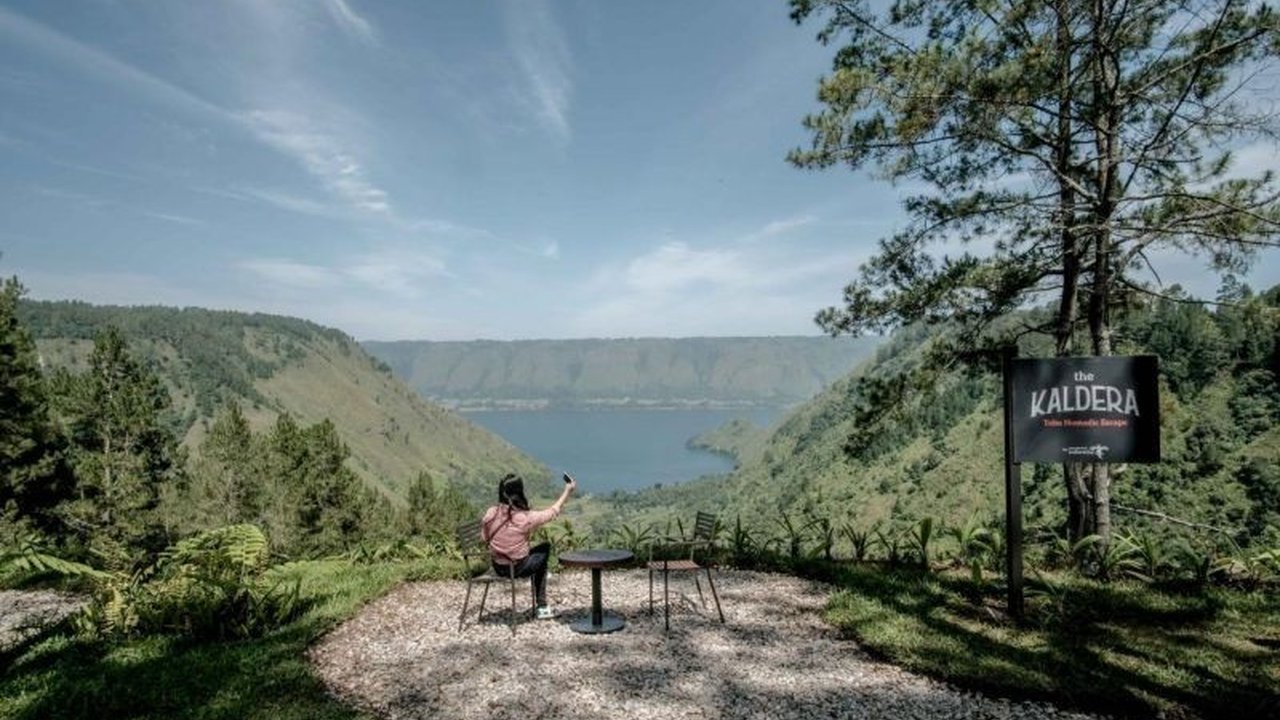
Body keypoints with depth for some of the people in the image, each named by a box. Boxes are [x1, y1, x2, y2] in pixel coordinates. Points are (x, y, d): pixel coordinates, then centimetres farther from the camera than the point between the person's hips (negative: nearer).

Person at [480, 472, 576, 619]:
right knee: (545, 548, 22)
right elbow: (553, 512, -8)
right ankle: (541, 607, 31)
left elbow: (485, 537, 1)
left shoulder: (491, 513, -12)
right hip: (518, 568, -5)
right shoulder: (526, 518, -23)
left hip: (498, 567, 5)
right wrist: (567, 490, 4)